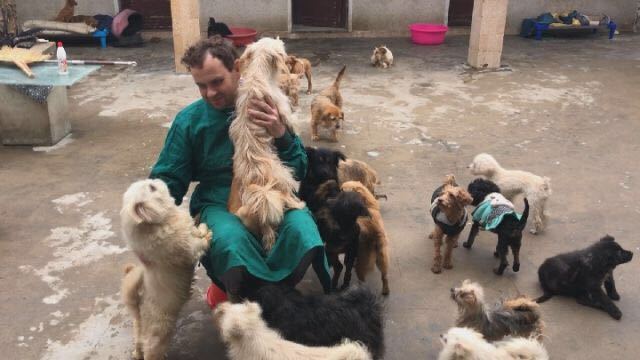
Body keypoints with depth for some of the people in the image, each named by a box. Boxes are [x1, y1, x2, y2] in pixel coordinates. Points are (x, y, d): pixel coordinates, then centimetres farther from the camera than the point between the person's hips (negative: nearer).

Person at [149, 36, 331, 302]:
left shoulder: (269, 110, 1)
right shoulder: (189, 120, 1)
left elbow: (299, 171, 2)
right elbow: (168, 179, 6)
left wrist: (281, 134, -17)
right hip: (218, 202, 0)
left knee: (302, 230, -32)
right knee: (230, 241, -36)